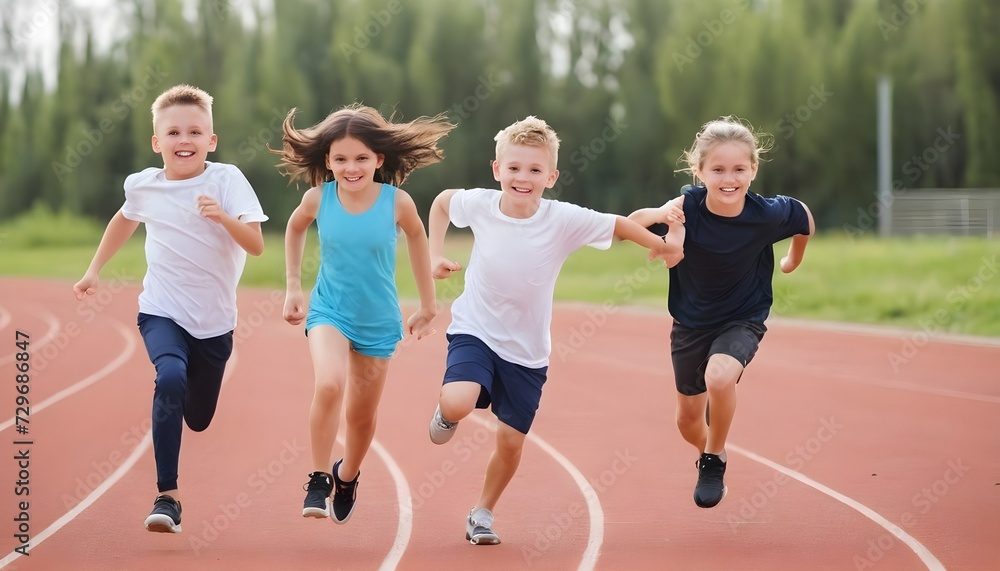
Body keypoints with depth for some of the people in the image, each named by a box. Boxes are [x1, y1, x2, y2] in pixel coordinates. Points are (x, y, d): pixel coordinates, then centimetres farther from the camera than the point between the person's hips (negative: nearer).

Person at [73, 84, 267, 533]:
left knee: (198, 419, 13)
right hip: (162, 313, 0)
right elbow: (125, 219, 21)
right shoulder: (143, 185, -4)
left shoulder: (227, 180, -13)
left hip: (214, 321, 0)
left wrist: (223, 216, -39)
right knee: (170, 378, -30)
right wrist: (94, 270, 21)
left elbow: (256, 245, -23)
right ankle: (167, 496, -27)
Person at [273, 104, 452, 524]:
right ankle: (318, 480, -13)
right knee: (329, 385, -29)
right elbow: (295, 229, 9)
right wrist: (292, 287, 9)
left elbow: (416, 236, 4)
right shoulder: (318, 198, -14)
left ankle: (347, 477, 45)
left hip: (378, 320, 1)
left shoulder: (397, 202, -17)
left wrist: (428, 305, 11)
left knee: (362, 414, 13)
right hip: (329, 311, -1)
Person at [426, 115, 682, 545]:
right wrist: (436, 254, 1)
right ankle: (445, 416, 10)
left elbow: (619, 225, -7)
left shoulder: (564, 220, -17)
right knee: (459, 403, -28)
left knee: (511, 440, 5)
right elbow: (442, 201, 9)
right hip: (475, 331, -1)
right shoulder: (479, 205, -13)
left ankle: (483, 513, 29)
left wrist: (661, 246, -16)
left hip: (526, 349, 1)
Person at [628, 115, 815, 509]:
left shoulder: (768, 215, -24)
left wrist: (793, 261, 15)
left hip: (743, 319, -2)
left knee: (720, 376, -33)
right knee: (689, 420, 15)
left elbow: (805, 220, -1)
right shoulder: (687, 207, -25)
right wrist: (656, 215, -48)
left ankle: (714, 461, -8)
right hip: (690, 322, 2)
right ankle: (709, 451, 52)